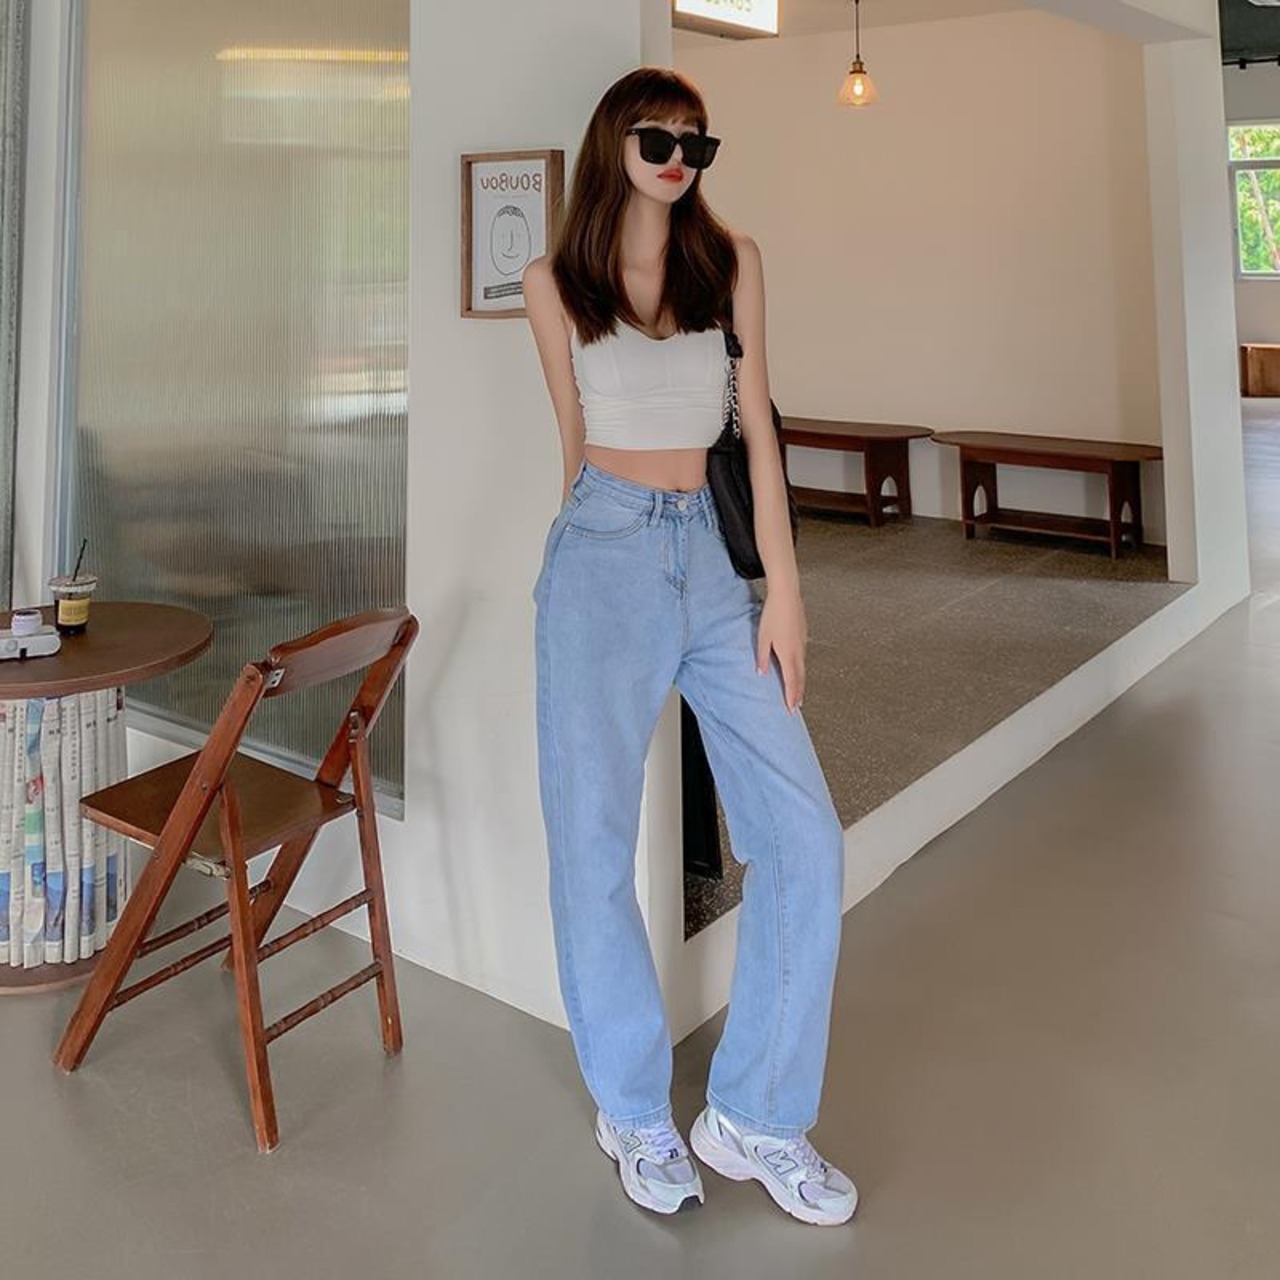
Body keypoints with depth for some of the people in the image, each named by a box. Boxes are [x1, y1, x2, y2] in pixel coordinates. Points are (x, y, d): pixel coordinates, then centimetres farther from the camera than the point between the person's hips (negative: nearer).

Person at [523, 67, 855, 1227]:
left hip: (711, 553, 2)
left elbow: (758, 426, 5)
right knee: (594, 843, -2)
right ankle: (635, 1110, 18)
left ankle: (756, 1116, 9)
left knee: (805, 837, -7)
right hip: (603, 556, -1)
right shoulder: (555, 282, 9)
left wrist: (784, 587, -2)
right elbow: (575, 441, 13)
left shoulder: (734, 262, 12)